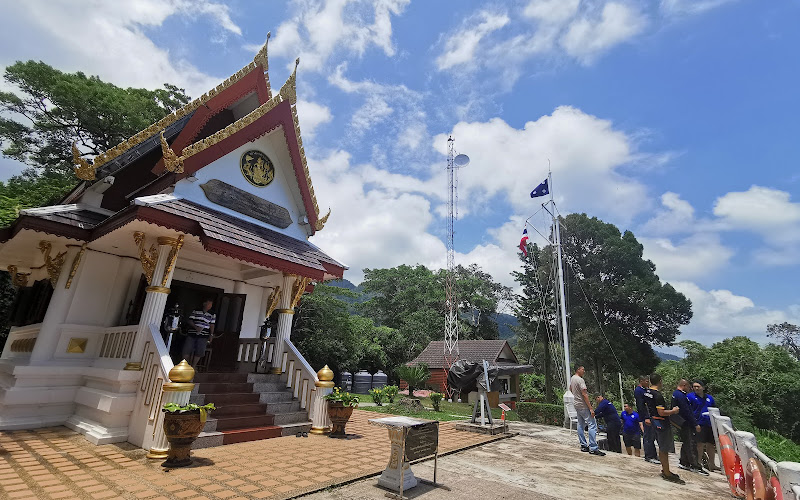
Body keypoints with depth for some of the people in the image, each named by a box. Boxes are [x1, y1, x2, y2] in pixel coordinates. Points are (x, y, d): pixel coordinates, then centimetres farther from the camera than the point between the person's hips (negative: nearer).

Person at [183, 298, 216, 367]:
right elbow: (190, 321, 3)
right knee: (187, 351, -1)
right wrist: (196, 327, -12)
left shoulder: (212, 315, 7)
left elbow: (212, 325, 9)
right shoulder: (195, 311, 6)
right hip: (192, 334, 0)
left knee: (199, 352, -2)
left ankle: (192, 366, 14)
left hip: (203, 336, 0)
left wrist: (211, 334, 1)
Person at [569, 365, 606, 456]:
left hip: (577, 404, 10)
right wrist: (590, 408, -22)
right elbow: (584, 395, -23)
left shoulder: (572, 379, 10)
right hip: (583, 405, -10)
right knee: (592, 425, -8)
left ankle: (583, 446, 19)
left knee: (580, 425, 13)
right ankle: (593, 448, -9)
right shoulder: (580, 380, -20)